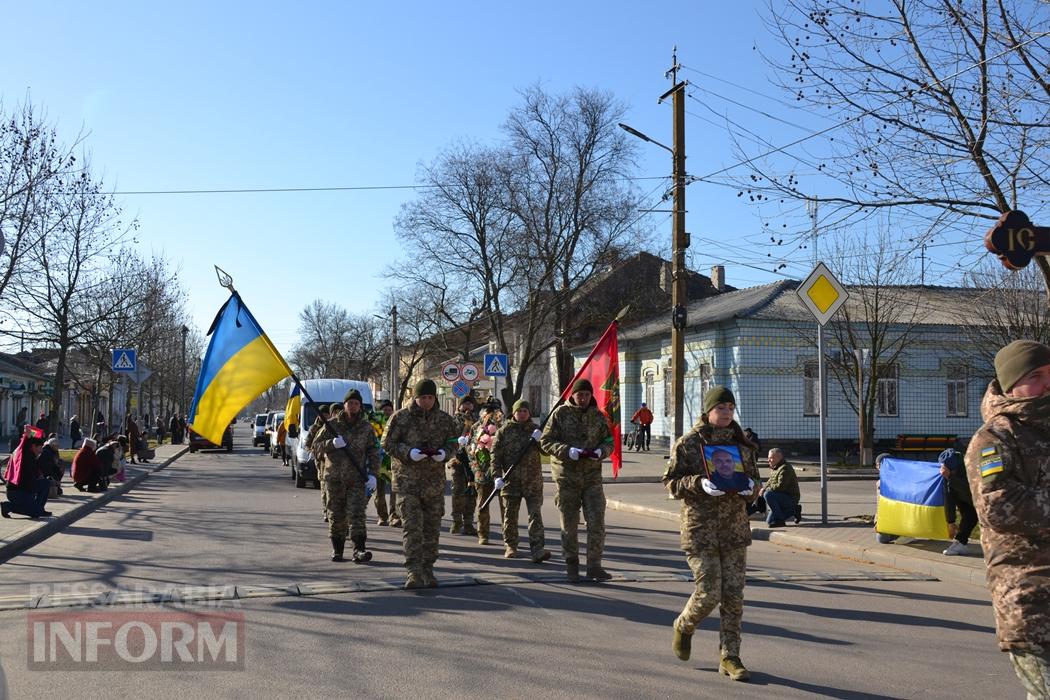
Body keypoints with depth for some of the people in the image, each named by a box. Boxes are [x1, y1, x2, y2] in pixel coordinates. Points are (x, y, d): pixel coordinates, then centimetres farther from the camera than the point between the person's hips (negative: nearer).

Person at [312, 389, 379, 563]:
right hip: (334, 477, 1)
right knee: (336, 515, 7)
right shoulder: (332, 424, 2)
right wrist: (332, 443, -17)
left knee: (356, 513, -11)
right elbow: (316, 445, 3)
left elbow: (373, 452, 5)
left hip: (357, 477, -1)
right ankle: (337, 550, 19)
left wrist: (372, 474, -6)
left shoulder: (366, 427, 4)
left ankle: (359, 550, -16)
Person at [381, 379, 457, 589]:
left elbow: (453, 442, 13)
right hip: (407, 480, -3)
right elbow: (388, 443, -2)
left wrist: (444, 453, -10)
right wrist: (408, 452, -19)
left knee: (432, 527, 9)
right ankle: (414, 571, -8)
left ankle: (427, 570, 20)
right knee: (412, 526, -9)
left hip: (435, 481, 4)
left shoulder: (444, 419, 6)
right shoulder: (401, 417, -3)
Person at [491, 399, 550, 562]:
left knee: (535, 514, -8)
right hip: (510, 479, 0)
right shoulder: (505, 430, 3)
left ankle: (537, 550, -13)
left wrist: (539, 440, -16)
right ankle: (510, 546, 24)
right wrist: (498, 476, -9)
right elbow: (495, 453, 0)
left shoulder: (535, 429, 8)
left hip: (533, 480, 0)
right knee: (510, 515, 8)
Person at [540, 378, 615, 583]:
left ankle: (594, 566, 7)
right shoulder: (560, 413, -3)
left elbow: (609, 441, 11)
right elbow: (546, 441, -5)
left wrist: (601, 451, -12)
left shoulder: (599, 416, 5)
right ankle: (572, 566, 21)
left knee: (597, 523, -4)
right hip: (566, 476, -2)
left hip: (592, 476, 2)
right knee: (569, 524, 7)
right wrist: (567, 451, -20)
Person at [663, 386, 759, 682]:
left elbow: (753, 478, 16)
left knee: (733, 595, 3)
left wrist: (750, 487, -8)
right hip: (700, 528, -4)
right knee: (708, 594, -6)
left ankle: (730, 657, 15)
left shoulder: (740, 443, 10)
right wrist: (700, 483, -21)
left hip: (735, 528, 4)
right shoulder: (688, 443, -4)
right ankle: (684, 627, 26)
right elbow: (671, 481, -5)